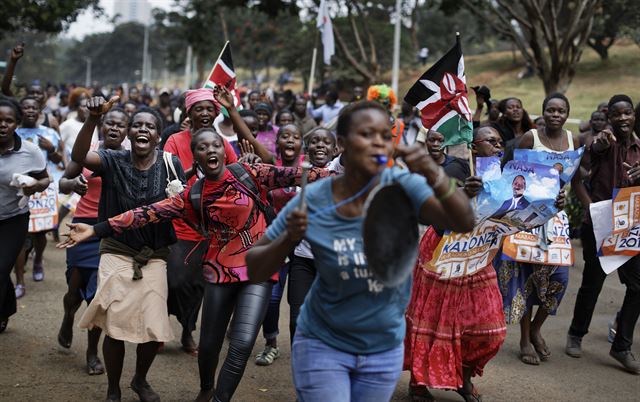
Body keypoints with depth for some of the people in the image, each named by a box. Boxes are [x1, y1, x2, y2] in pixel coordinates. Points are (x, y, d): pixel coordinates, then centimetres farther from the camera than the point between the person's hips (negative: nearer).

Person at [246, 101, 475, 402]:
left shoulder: (403, 187, -16)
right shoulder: (312, 202, -16)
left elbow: (464, 223, -31)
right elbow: (254, 271, -9)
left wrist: (433, 175, -47)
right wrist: (289, 238, -28)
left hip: (385, 349, 2)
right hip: (323, 345, -2)